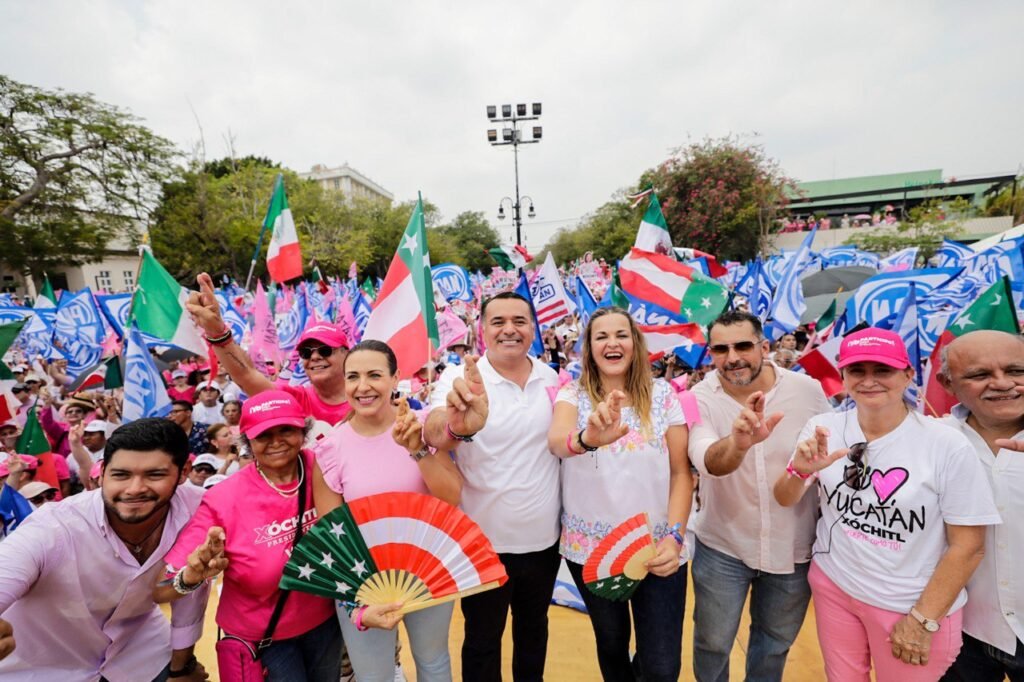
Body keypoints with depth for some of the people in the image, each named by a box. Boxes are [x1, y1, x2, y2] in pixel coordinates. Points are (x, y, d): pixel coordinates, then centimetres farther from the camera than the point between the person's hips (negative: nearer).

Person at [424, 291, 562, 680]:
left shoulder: (551, 378, -4)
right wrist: (458, 427, -57)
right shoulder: (460, 379, -17)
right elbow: (434, 437, -37)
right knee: (482, 641, 18)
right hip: (485, 542, -4)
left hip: (544, 537, 4)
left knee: (534, 630, 27)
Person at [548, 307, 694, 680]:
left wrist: (674, 536, -13)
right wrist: (587, 438, -49)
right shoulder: (573, 393, -6)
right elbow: (556, 440, -27)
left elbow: (682, 472, -2)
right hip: (590, 547, 0)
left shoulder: (663, 394, -4)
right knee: (611, 646, 20)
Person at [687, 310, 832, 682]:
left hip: (793, 547, 2)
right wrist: (738, 443, -56)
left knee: (776, 640, 25)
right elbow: (706, 460, -36)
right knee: (713, 641, 16)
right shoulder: (701, 398, -18)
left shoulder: (808, 390, -13)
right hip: (722, 546, -1)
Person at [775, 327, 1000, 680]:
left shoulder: (948, 445, -17)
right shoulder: (823, 427, -10)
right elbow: (784, 500, -7)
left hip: (911, 605, -2)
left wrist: (924, 619, -7)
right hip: (832, 586, 2)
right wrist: (800, 471, -29)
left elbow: (968, 545, -10)